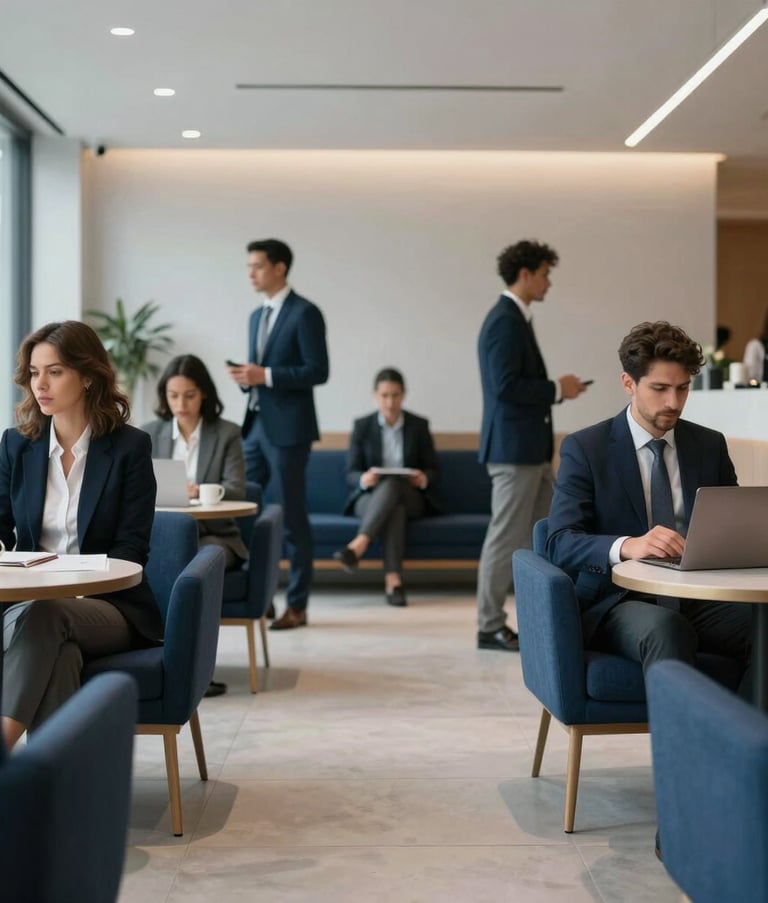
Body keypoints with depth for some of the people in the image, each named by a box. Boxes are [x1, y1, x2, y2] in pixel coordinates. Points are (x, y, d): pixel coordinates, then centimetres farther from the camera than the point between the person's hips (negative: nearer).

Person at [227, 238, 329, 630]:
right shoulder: (257, 316, 17)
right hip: (255, 424, 8)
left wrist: (265, 375, -19)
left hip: (287, 428, -8)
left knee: (292, 517, -1)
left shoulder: (305, 313, -8)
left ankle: (297, 605, 7)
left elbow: (318, 371, -15)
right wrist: (245, 376, 0)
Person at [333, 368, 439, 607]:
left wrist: (423, 479, -19)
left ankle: (358, 546, -51)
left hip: (412, 498, 0)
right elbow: (351, 473, 1)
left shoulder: (419, 425, 6)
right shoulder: (362, 426, 4)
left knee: (392, 483, -36)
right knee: (394, 508, -38)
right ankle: (393, 580, -50)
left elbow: (433, 470, 6)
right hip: (370, 497, 0)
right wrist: (364, 479, -23)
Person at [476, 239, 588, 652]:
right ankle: (490, 626, 8)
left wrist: (555, 388, 10)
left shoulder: (515, 319, 16)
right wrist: (557, 389, -13)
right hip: (513, 448, -10)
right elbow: (506, 387, -23)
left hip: (530, 448, 10)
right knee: (506, 539, -2)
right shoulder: (505, 321, -16)